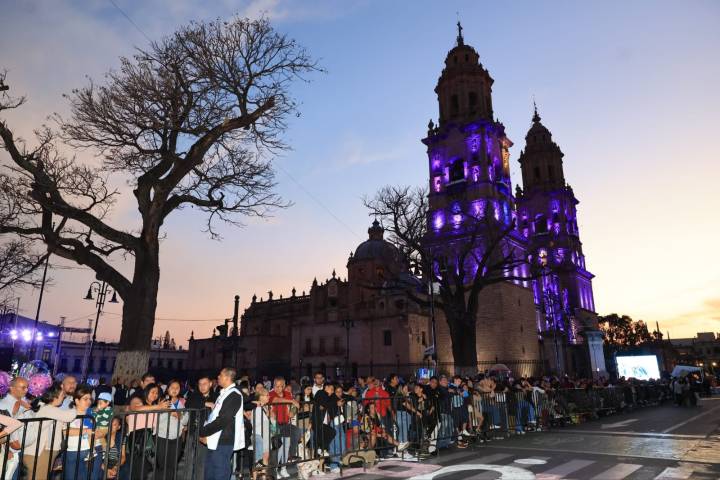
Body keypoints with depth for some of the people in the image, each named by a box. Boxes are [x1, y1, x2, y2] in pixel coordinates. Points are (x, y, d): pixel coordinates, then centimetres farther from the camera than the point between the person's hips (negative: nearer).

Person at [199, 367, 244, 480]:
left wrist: (204, 432, -13)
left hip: (223, 441, -9)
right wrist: (205, 431, 5)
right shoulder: (224, 393, 14)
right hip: (215, 440, 9)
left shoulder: (234, 395, -15)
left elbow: (223, 420, -21)